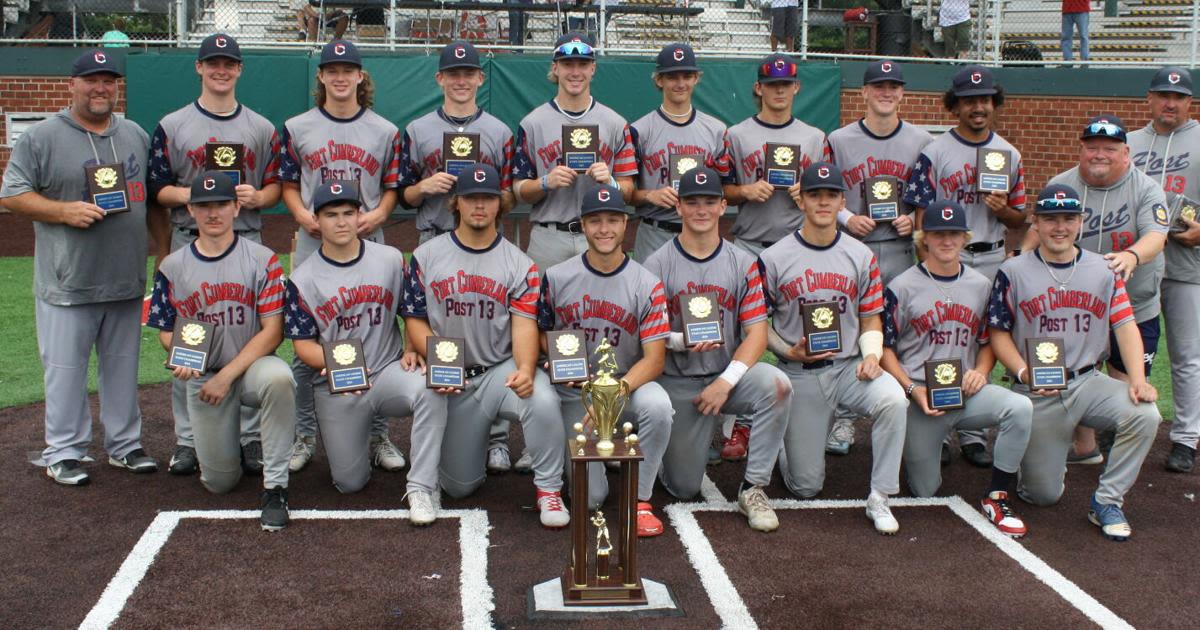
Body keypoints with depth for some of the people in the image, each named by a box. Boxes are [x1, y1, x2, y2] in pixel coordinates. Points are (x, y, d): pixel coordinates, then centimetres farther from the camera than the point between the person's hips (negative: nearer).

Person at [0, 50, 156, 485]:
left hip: (127, 281, 4)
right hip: (68, 283, -4)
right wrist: (64, 210, -18)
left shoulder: (136, 135, 13)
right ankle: (63, 453, 11)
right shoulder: (41, 137, -2)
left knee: (123, 365, 12)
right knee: (65, 368, 0)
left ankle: (125, 445, 23)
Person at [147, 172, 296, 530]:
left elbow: (272, 331, -9)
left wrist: (228, 375, -16)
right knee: (219, 482, 0)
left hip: (251, 366, -2)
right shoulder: (172, 267, 5)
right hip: (202, 378, 2)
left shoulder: (262, 260, -4)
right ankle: (230, 444, 40)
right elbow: (166, 330, 9)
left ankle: (275, 487, -28)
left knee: (278, 377, -40)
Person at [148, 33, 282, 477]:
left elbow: (276, 185, 11)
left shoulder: (262, 128, 11)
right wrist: (192, 194, -16)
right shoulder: (171, 126, 6)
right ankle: (187, 440, 10)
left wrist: (256, 197, -11)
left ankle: (250, 436, 10)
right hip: (189, 241, -1)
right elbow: (157, 190, 3)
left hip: (247, 242, 1)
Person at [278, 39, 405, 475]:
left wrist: (377, 215, -9)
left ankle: (378, 437, 12)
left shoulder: (385, 132, 8)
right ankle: (304, 436, 15)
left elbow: (393, 188, 10)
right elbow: (287, 185, 10)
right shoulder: (297, 128, 7)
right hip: (312, 246, 0)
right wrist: (303, 215, -9)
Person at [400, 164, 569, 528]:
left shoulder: (520, 264, 1)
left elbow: (524, 324, -10)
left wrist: (525, 370, -31)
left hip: (502, 370, -1)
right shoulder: (426, 256, 3)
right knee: (459, 486, 3)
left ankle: (548, 490, -14)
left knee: (542, 400, -35)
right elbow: (415, 320, 0)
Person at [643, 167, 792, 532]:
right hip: (678, 382, -1)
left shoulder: (743, 264, 2)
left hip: (730, 373, 1)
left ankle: (753, 488, -17)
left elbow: (757, 334, -4)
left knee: (775, 385, -32)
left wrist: (726, 382, -17)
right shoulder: (658, 265, -2)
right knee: (683, 488, 0)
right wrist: (681, 340, -25)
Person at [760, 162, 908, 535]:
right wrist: (788, 351, -15)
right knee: (806, 487, -2)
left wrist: (871, 355, -11)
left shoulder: (860, 256, 5)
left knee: (893, 399, -34)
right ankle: (785, 445, 36)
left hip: (849, 366, 2)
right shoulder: (774, 259, -2)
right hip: (800, 374, -2)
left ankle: (879, 498, -18)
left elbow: (871, 320, 10)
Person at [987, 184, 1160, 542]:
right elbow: (998, 333, -1)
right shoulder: (1013, 272, -1)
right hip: (1037, 394, -2)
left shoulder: (1104, 270, 7)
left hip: (1089, 382, 2)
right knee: (1044, 494, -1)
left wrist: (1137, 379, -15)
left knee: (1145, 415, -28)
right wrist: (1024, 372, -19)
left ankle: (1107, 502, -8)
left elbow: (1125, 325, 1)